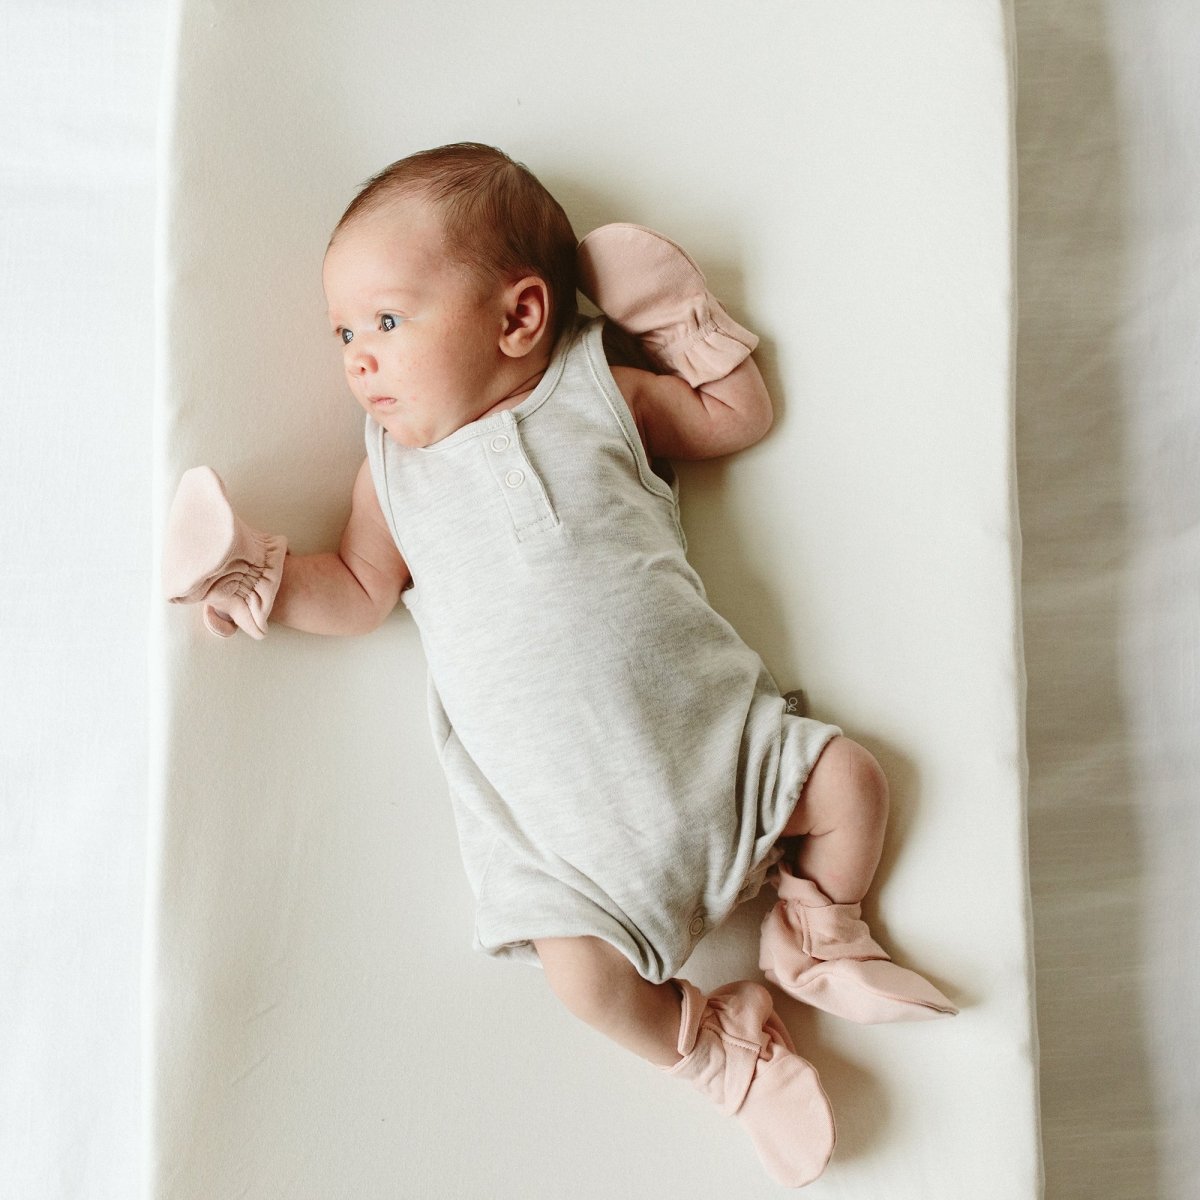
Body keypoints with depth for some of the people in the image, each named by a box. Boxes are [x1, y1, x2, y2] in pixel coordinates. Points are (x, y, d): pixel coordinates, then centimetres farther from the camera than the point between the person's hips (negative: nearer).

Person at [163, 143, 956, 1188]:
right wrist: (260, 577, -8)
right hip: (562, 819, 0)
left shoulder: (600, 392, 5)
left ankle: (814, 933, 22)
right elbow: (361, 593, 6)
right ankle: (707, 1044, 16)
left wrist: (688, 320, 10)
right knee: (581, 972, -15)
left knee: (850, 779, -6)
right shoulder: (396, 468, 8)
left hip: (712, 733, 1)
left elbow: (742, 418, 16)